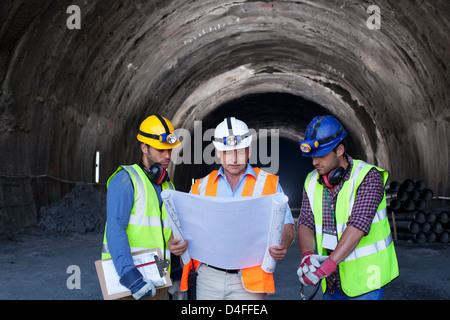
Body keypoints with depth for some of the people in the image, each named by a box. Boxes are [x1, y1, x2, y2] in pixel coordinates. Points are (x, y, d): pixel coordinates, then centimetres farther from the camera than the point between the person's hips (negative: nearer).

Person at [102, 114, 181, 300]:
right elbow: (115, 231, -17)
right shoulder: (125, 180, -7)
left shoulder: (168, 186, 15)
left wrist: (177, 275, 13)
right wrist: (130, 275, -27)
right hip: (126, 279, -6)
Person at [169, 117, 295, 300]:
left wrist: (282, 245, -19)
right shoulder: (202, 186, 11)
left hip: (249, 280, -2)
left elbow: (287, 226, 3)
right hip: (208, 278, 2)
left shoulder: (269, 184, 6)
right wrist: (175, 243, -12)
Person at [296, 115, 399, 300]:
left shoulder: (368, 177, -17)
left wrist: (326, 267, -34)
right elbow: (305, 223, -5)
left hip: (364, 278, -5)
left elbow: (358, 226, -27)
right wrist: (307, 255, -26)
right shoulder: (312, 182, 2)